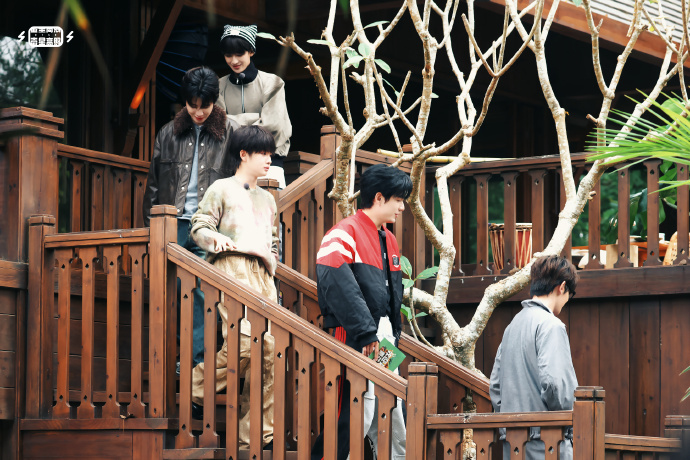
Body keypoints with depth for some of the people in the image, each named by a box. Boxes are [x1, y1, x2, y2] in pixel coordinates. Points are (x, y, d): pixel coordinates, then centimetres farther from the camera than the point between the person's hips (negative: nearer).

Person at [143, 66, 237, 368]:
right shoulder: (169, 134, 12)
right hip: (173, 225, 3)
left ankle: (197, 358, -5)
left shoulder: (231, 134, 4)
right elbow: (153, 184, 17)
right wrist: (151, 224, 11)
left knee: (204, 293, -8)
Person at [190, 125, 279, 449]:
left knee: (270, 347, -5)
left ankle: (257, 434, -2)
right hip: (232, 267, -7)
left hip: (261, 273, 7)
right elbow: (199, 227, 0)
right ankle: (197, 391, -4)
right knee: (243, 341, -25)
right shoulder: (222, 189, 9)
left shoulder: (267, 199, 28)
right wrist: (216, 239, -20)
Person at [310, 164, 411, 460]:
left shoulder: (388, 240, 19)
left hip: (384, 343, 9)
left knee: (394, 426, 11)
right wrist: (366, 334, -25)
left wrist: (394, 336, 16)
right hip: (356, 343, -9)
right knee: (353, 422, -13)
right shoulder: (345, 234, -11)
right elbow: (337, 286, -24)